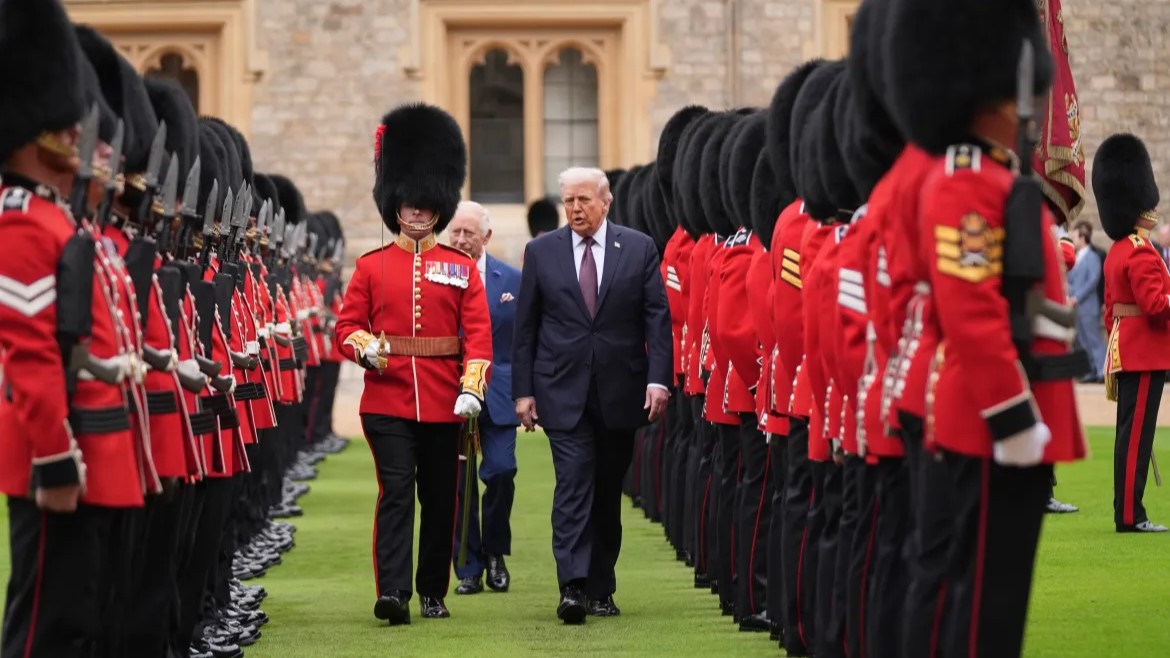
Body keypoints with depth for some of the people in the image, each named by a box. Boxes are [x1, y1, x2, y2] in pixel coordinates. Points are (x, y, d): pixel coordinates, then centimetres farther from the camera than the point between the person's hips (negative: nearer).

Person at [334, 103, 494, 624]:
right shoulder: (372, 267, 5)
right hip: (387, 401, -2)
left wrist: (472, 387, -13)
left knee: (440, 499, 9)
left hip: (445, 404, 2)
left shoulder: (462, 269, 6)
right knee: (396, 491, -12)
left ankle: (434, 592, 20)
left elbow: (479, 335, 0)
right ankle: (392, 592, -18)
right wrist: (365, 347, -17)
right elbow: (347, 326, 5)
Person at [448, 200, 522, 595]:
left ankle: (495, 552, 15)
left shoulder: (512, 280, 4)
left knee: (501, 472, -8)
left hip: (498, 395, 0)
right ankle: (469, 569, 7)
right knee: (458, 483, -1)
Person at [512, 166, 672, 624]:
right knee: (573, 483, -13)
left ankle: (601, 589, 19)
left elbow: (658, 317, 0)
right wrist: (523, 391, 0)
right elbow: (526, 327, 5)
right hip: (563, 392, -1)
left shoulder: (639, 249, 3)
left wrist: (658, 379, -10)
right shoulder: (541, 252, 4)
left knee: (608, 492, 9)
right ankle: (573, 587, -20)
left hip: (620, 392, 1)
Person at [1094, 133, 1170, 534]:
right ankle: (1130, 516, -6)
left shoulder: (1117, 252, 14)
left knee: (1131, 433, 11)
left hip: (1124, 351, 10)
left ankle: (1128, 512, 14)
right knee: (1136, 434, -7)